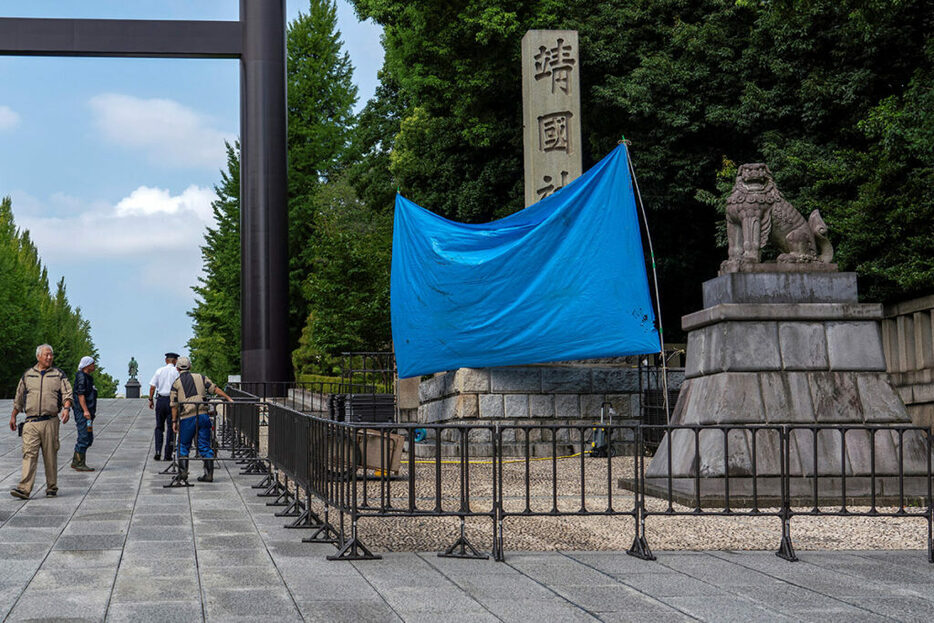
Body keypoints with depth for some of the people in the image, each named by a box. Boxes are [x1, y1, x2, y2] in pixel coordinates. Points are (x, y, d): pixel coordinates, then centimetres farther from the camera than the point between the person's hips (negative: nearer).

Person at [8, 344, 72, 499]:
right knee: (29, 453, -9)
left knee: (50, 455, 3)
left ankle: (52, 488, 13)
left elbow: (67, 394, 0)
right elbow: (19, 397, 20)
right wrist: (13, 416, 20)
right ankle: (24, 489, -15)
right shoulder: (27, 375, 13)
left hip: (50, 421, -1)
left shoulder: (58, 375, 9)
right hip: (31, 422, 1)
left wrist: (66, 408, -19)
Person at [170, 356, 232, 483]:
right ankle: (209, 474, 3)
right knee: (205, 446, 6)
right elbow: (215, 388, 7)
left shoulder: (176, 383, 4)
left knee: (183, 445, 12)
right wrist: (228, 398, 12)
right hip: (203, 415, 2)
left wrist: (174, 421, 5)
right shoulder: (200, 377, 10)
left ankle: (183, 472, 3)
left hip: (187, 418, -2)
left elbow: (174, 404, 1)